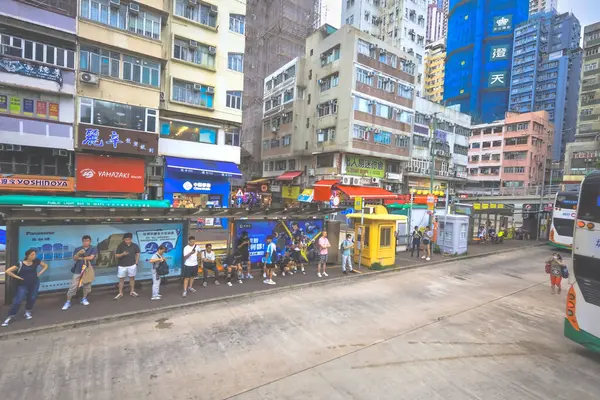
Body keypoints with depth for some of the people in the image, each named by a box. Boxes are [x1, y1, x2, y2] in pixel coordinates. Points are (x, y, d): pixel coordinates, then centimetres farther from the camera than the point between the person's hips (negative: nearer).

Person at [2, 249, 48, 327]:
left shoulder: (36, 261, -4)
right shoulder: (21, 264, -13)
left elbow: (45, 266, 11)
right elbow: (8, 271, -13)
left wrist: (39, 273, 1)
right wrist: (18, 277, -14)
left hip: (34, 283, 3)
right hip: (23, 285, -3)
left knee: (32, 298, 9)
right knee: (17, 301, -6)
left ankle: (28, 312, 30)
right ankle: (10, 317, 6)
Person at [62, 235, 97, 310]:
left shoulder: (93, 249, -1)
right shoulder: (78, 249, 5)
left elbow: (91, 257, -13)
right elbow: (75, 258, -7)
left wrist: (81, 258, -2)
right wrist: (79, 253, -25)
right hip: (78, 270, 0)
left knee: (87, 286, 10)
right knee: (73, 287, -1)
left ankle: (84, 299, 28)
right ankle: (68, 302, 9)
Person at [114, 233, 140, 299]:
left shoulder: (135, 246, -4)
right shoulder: (120, 246, -7)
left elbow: (137, 254, 8)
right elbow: (116, 255, -4)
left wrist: (136, 263, 3)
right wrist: (122, 254, -24)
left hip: (132, 265, 0)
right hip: (122, 265, 0)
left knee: (132, 278, 9)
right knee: (121, 279, 6)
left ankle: (132, 291, 21)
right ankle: (120, 293, 16)